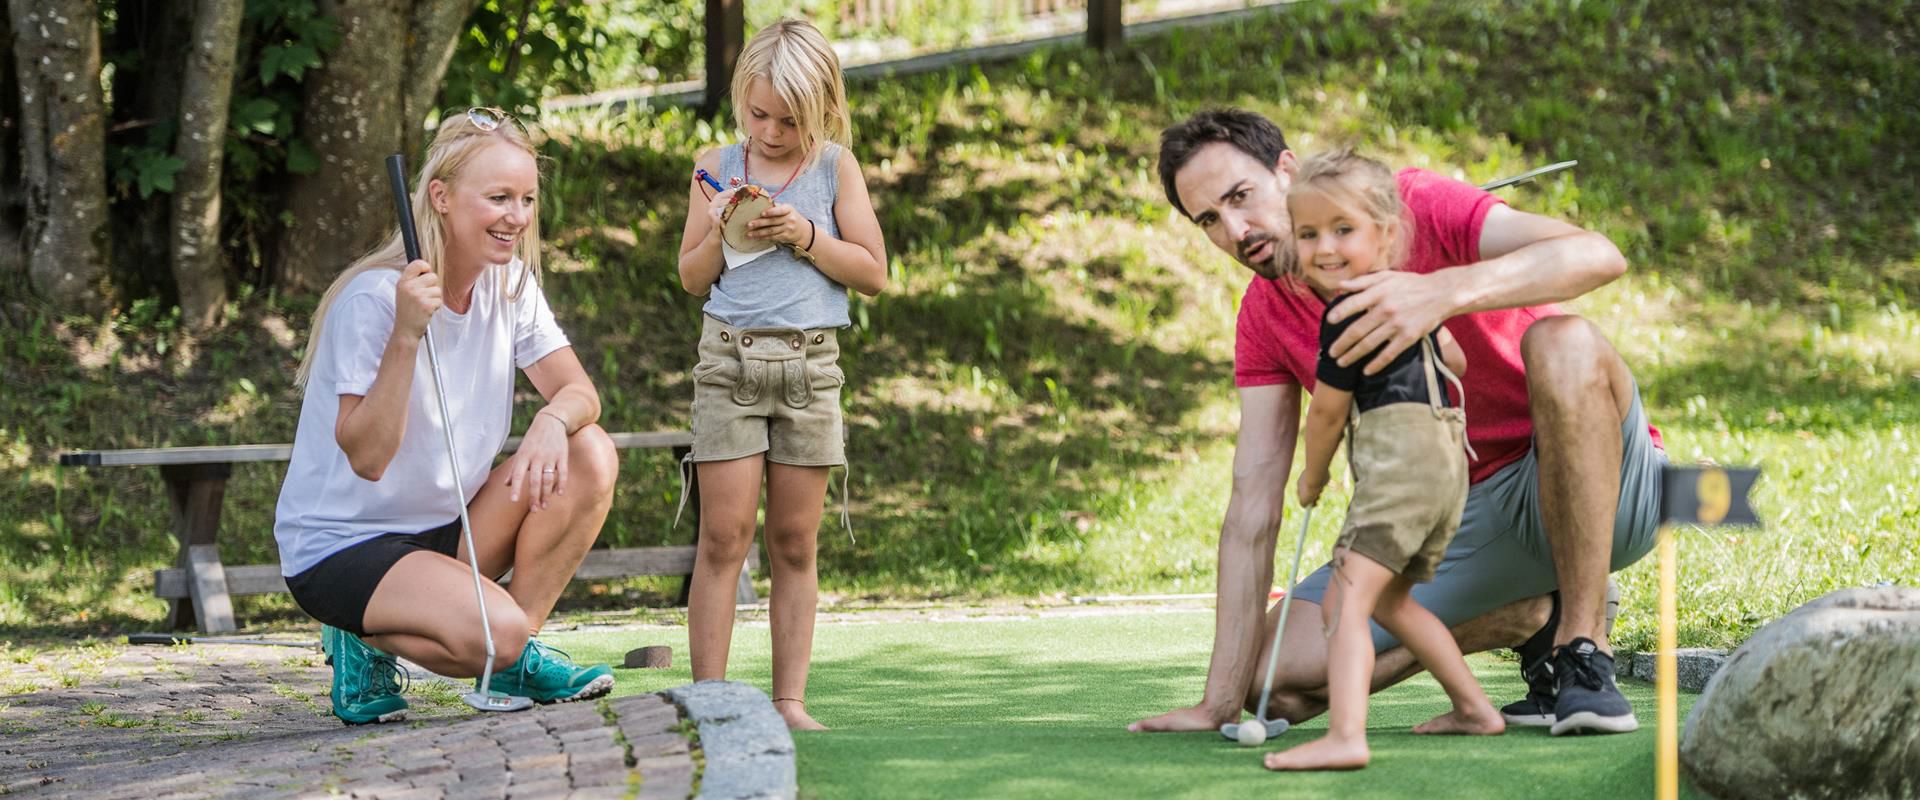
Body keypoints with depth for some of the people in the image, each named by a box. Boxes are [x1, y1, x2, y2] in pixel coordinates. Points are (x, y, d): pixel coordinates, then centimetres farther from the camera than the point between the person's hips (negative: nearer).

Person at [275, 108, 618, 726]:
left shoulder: (510, 283, 1)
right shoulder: (374, 298, -20)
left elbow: (578, 391, -5)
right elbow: (367, 457, -24)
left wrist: (553, 422, -30)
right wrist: (405, 334, -34)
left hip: (446, 527, 7)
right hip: (341, 546, -7)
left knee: (589, 455, -15)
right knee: (492, 632, -32)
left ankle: (518, 656, -4)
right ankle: (367, 641, 0)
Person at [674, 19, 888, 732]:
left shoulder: (835, 168, 5)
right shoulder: (717, 167, 8)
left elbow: (873, 273, 3)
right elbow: (691, 277, 11)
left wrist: (806, 236, -9)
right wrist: (721, 235, -8)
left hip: (809, 362, 0)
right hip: (728, 358, 0)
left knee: (795, 542, 3)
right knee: (723, 535, -6)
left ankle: (789, 697, 7)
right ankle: (709, 696, -5)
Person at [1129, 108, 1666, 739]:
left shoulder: (1416, 206, -15)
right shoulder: (1264, 321, 2)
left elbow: (1599, 256, -31)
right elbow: (1253, 508, -3)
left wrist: (1442, 292, -48)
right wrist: (1222, 701, -11)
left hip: (1601, 487, -5)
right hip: (1465, 514, 6)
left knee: (1562, 343, -38)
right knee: (1280, 675, -11)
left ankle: (1584, 648, -26)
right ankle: (1536, 620, 7)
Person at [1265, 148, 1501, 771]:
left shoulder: (1349, 314, -11)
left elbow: (1327, 412, -4)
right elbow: (1457, 361, 33)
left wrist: (1313, 476, 13)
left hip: (1399, 457, -10)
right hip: (1447, 455, 10)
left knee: (1346, 600, -19)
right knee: (1387, 599, 24)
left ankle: (1345, 735, -36)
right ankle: (1473, 707, 28)